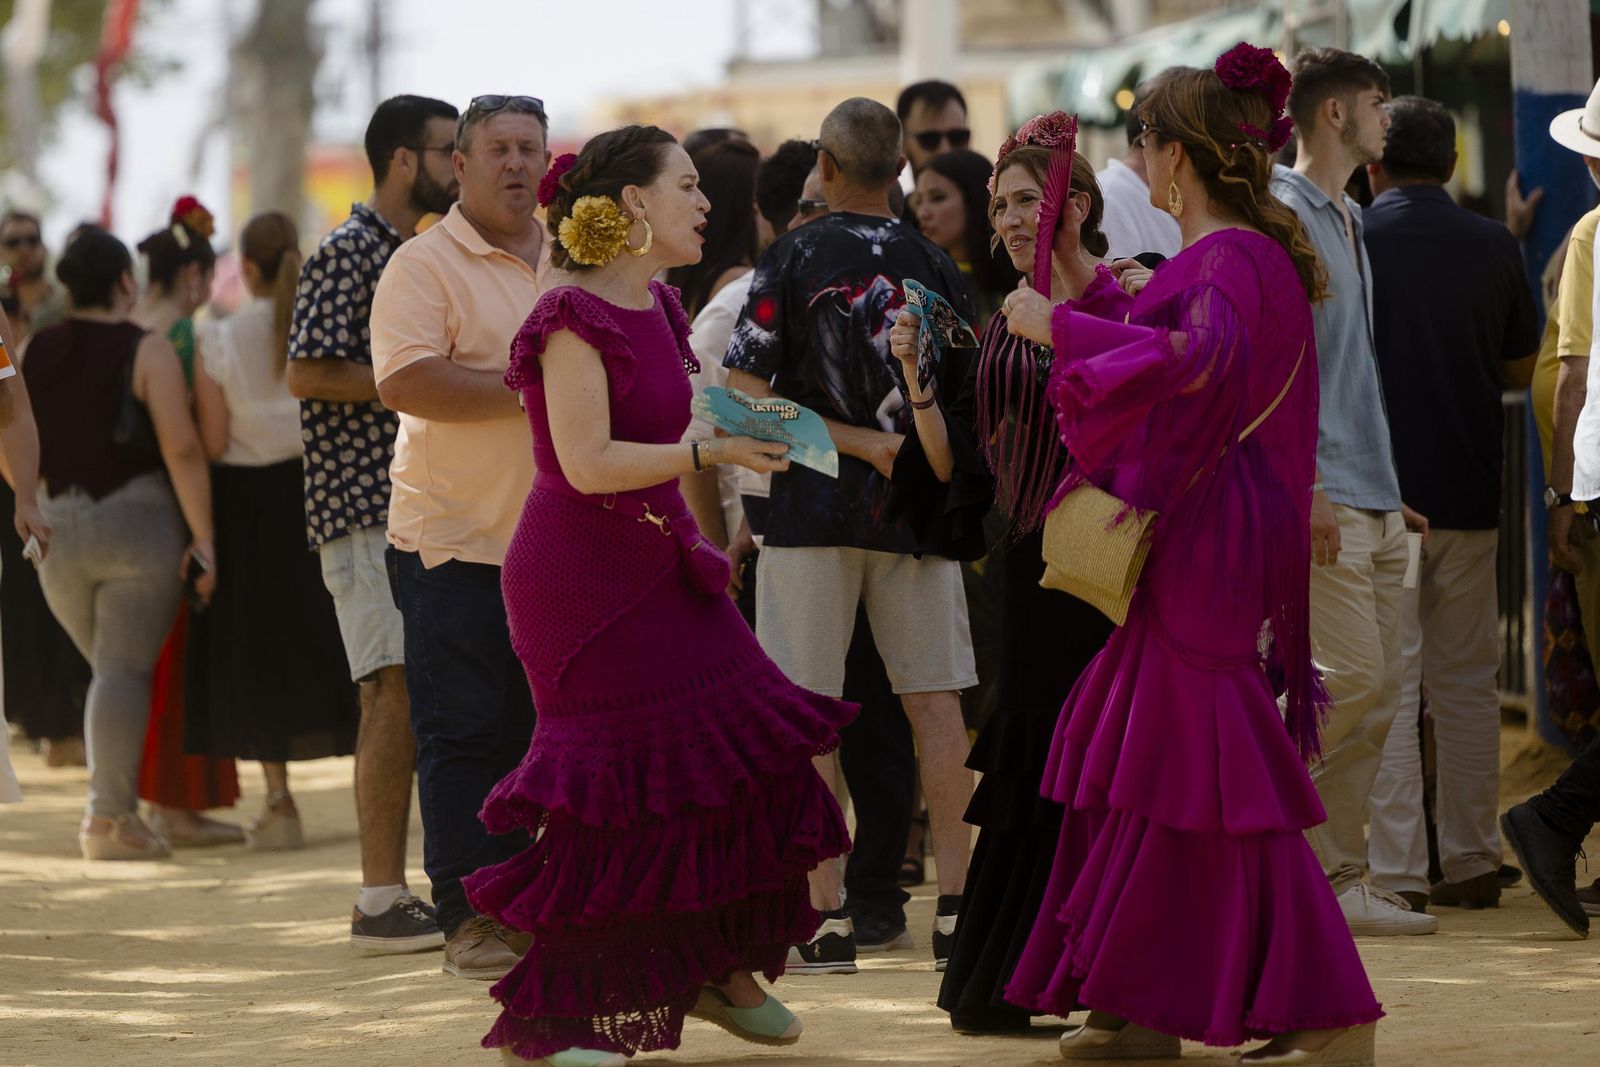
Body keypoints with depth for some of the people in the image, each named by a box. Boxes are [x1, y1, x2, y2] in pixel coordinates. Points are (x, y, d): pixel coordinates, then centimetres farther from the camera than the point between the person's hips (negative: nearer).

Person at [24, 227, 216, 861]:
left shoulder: (34, 353, 6)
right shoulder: (146, 351, -8)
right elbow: (181, 449, -16)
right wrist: (203, 538, -14)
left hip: (57, 528, 5)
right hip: (138, 522, -5)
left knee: (112, 667, 18)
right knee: (125, 670, -5)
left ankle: (114, 804, 15)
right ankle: (109, 817, -13)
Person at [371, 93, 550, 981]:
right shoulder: (424, 265, -6)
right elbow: (405, 381, -19)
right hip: (458, 540, -6)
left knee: (540, 728, 7)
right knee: (464, 732, -4)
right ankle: (467, 917, 0)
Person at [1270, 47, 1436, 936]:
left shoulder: (1349, 220, 20)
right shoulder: (1283, 213, -9)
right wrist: (1303, 485, -22)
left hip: (1373, 497, 9)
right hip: (1323, 497, -9)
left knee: (1379, 693, 6)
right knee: (1352, 682, -14)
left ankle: (1341, 872, 9)